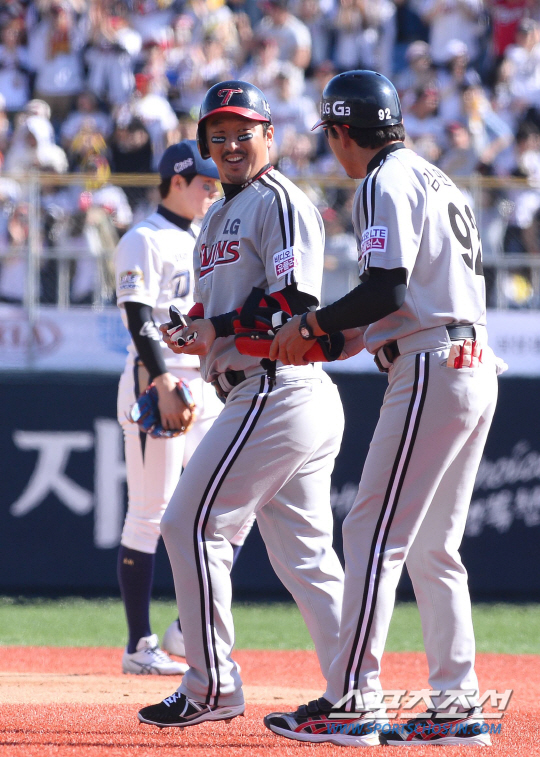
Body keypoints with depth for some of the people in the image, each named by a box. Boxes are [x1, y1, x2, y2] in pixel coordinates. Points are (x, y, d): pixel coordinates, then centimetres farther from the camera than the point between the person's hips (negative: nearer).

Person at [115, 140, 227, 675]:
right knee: (149, 515, -6)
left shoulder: (204, 242, 19)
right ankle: (140, 646, -3)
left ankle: (189, 630, 8)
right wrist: (165, 387, -26)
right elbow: (140, 322, -16)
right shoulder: (143, 241, -7)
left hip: (209, 386, 8)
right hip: (155, 383, -8)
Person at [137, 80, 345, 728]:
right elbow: (216, 311, 28)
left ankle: (212, 689, -4)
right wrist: (196, 332, 6)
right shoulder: (219, 215, 24)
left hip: (276, 391, -10)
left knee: (193, 524, -8)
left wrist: (218, 329, -14)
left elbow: (296, 299, -17)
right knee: (304, 553, 8)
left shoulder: (279, 201, -7)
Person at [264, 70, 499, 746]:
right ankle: (455, 705, 10)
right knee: (431, 548, 12)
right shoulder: (435, 180, 22)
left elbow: (387, 290, -19)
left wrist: (311, 326, -7)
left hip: (430, 372, -10)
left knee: (373, 533, -9)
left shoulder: (384, 186, -8)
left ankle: (350, 703, -12)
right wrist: (355, 337, 20)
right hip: (474, 367, 10)